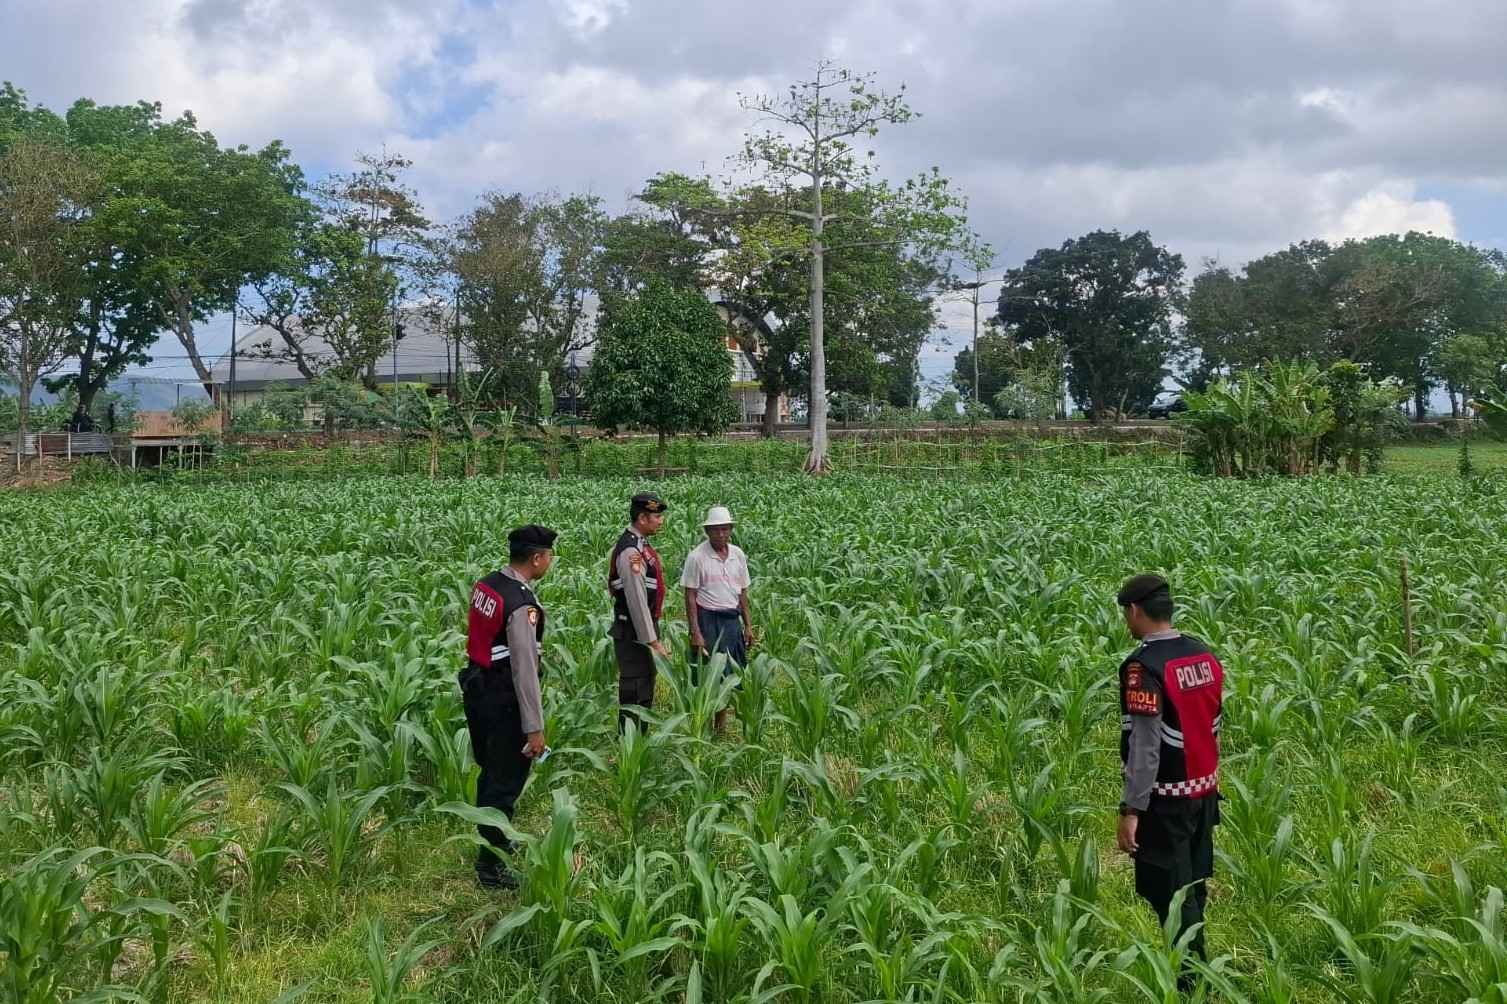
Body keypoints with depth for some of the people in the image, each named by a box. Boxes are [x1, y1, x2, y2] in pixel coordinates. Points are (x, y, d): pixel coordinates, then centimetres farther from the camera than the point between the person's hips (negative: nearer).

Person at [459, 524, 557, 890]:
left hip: (475, 688, 9)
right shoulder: (522, 606, -25)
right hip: (503, 699, -9)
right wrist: (534, 727, -20)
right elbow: (524, 669, -24)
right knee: (506, 781, 4)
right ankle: (490, 866, 13)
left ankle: (492, 840, 43)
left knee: (491, 771, 25)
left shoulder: (485, 585, 2)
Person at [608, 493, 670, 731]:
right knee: (634, 693, -4)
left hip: (644, 627, 11)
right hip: (633, 633, -11)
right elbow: (637, 601, -24)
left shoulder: (640, 544, 9)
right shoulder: (631, 552, -22)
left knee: (646, 685, 19)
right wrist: (653, 641, -22)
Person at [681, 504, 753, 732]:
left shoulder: (738, 555, 6)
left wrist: (748, 625, 10)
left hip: (732, 621, 5)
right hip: (707, 620, -5)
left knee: (729, 677, 9)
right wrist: (695, 633, -14)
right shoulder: (697, 557, -10)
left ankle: (720, 728, 21)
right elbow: (690, 597, -9)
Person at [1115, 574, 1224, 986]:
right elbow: (1211, 725, 12)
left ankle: (1190, 980, 9)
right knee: (1193, 885, 20)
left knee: (1171, 894, 3)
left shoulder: (1144, 666, -21)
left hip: (1166, 799, -8)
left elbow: (1145, 746, -24)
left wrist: (1130, 810, -20)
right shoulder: (1204, 654, 3)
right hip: (1204, 789, 8)